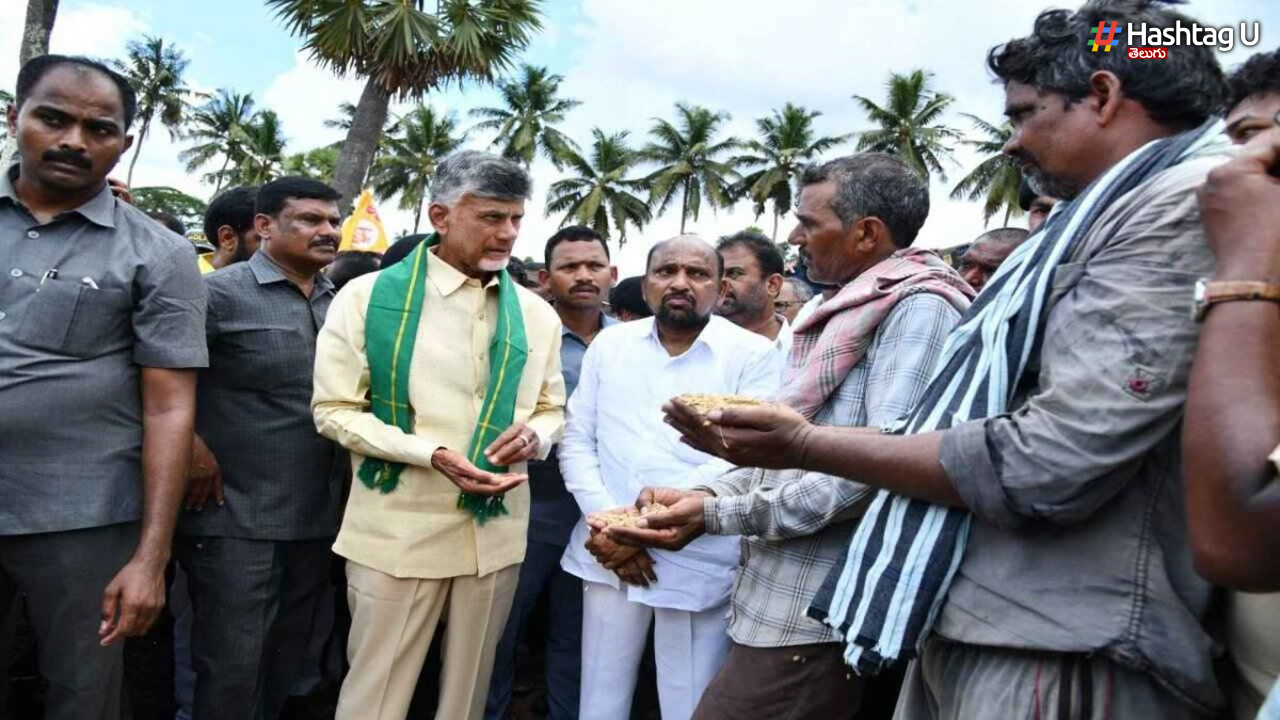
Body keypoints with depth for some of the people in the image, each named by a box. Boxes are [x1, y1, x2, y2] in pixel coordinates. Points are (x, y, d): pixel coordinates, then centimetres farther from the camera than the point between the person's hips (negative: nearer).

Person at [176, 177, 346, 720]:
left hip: (317, 518, 6)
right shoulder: (222, 292, -11)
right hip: (237, 520, -6)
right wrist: (189, 446, -18)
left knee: (285, 665, 20)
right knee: (232, 670, 4)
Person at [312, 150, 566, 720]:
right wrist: (433, 454, -20)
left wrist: (534, 435, -11)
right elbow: (334, 410, -7)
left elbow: (552, 409, 14)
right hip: (398, 531, -3)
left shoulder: (536, 313, 7)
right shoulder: (369, 296, -5)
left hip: (496, 531, 4)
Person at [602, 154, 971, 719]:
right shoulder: (847, 312, 17)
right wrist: (703, 495, 0)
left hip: (815, 614, -9)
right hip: (782, 603, 9)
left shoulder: (919, 308, -12)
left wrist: (717, 515, -20)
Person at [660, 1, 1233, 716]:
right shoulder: (1109, 216, 19)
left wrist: (808, 445, -11)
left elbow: (1048, 464, -22)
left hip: (1056, 658, -8)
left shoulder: (1184, 204, -12)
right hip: (970, 629, 9)